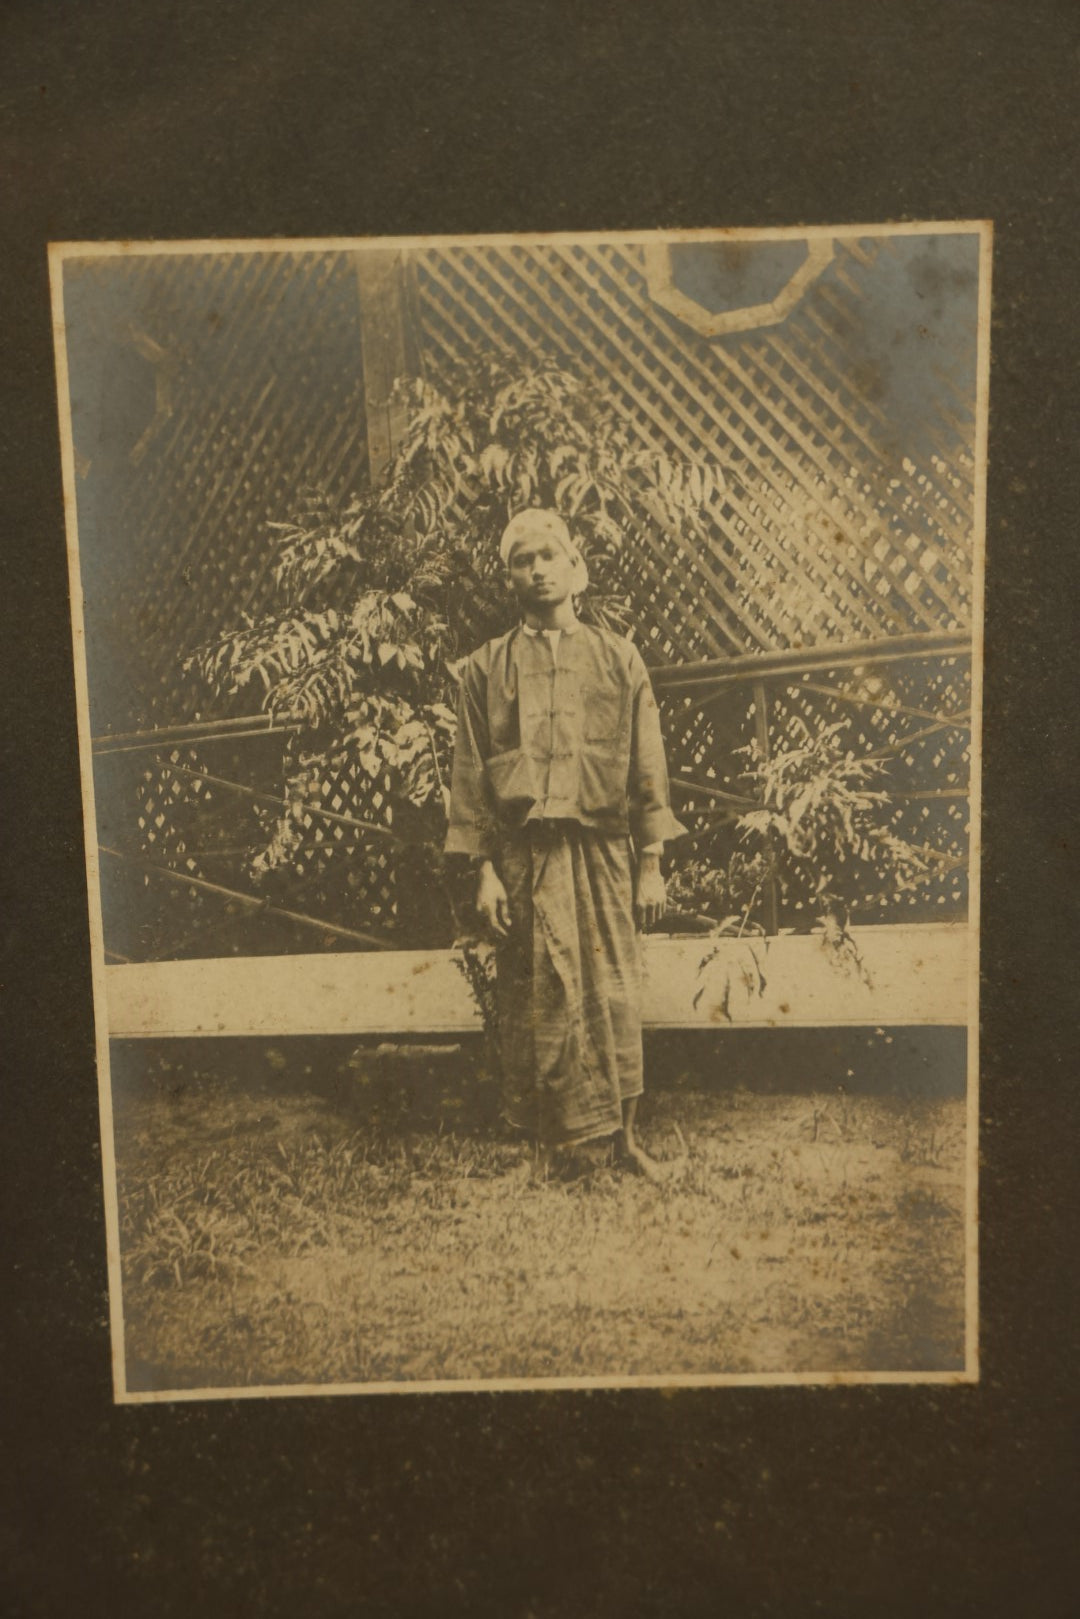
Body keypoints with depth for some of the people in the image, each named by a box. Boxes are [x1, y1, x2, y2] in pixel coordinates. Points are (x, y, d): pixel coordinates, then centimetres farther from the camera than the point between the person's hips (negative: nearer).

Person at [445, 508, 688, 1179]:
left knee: (616, 997, 4)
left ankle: (626, 1135, 19)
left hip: (605, 853, 1)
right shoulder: (486, 668, 6)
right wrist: (485, 869, -2)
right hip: (526, 856, 0)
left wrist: (652, 864, 2)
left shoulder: (619, 658, 8)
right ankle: (545, 1144, 17)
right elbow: (470, 773, 5)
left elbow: (648, 766, 6)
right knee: (536, 1004, 3)